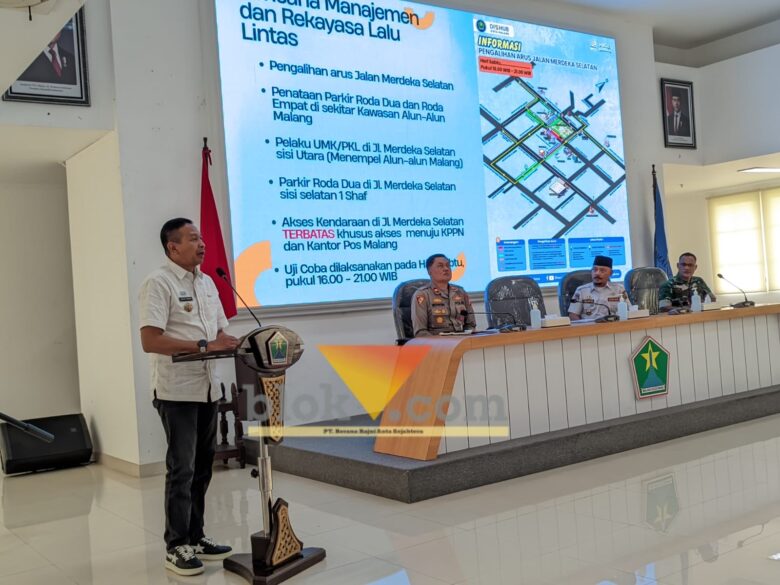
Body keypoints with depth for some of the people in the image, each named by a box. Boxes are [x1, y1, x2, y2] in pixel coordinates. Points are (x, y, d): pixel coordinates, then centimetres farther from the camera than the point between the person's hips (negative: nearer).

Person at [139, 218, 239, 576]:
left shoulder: (207, 282, 13)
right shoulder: (158, 283, -12)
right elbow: (150, 341, -21)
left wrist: (233, 343, -5)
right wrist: (204, 345, -24)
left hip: (206, 388, 8)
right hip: (177, 391, -7)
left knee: (202, 468, 13)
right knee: (182, 469, -2)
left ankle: (195, 538, 24)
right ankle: (176, 547, 10)